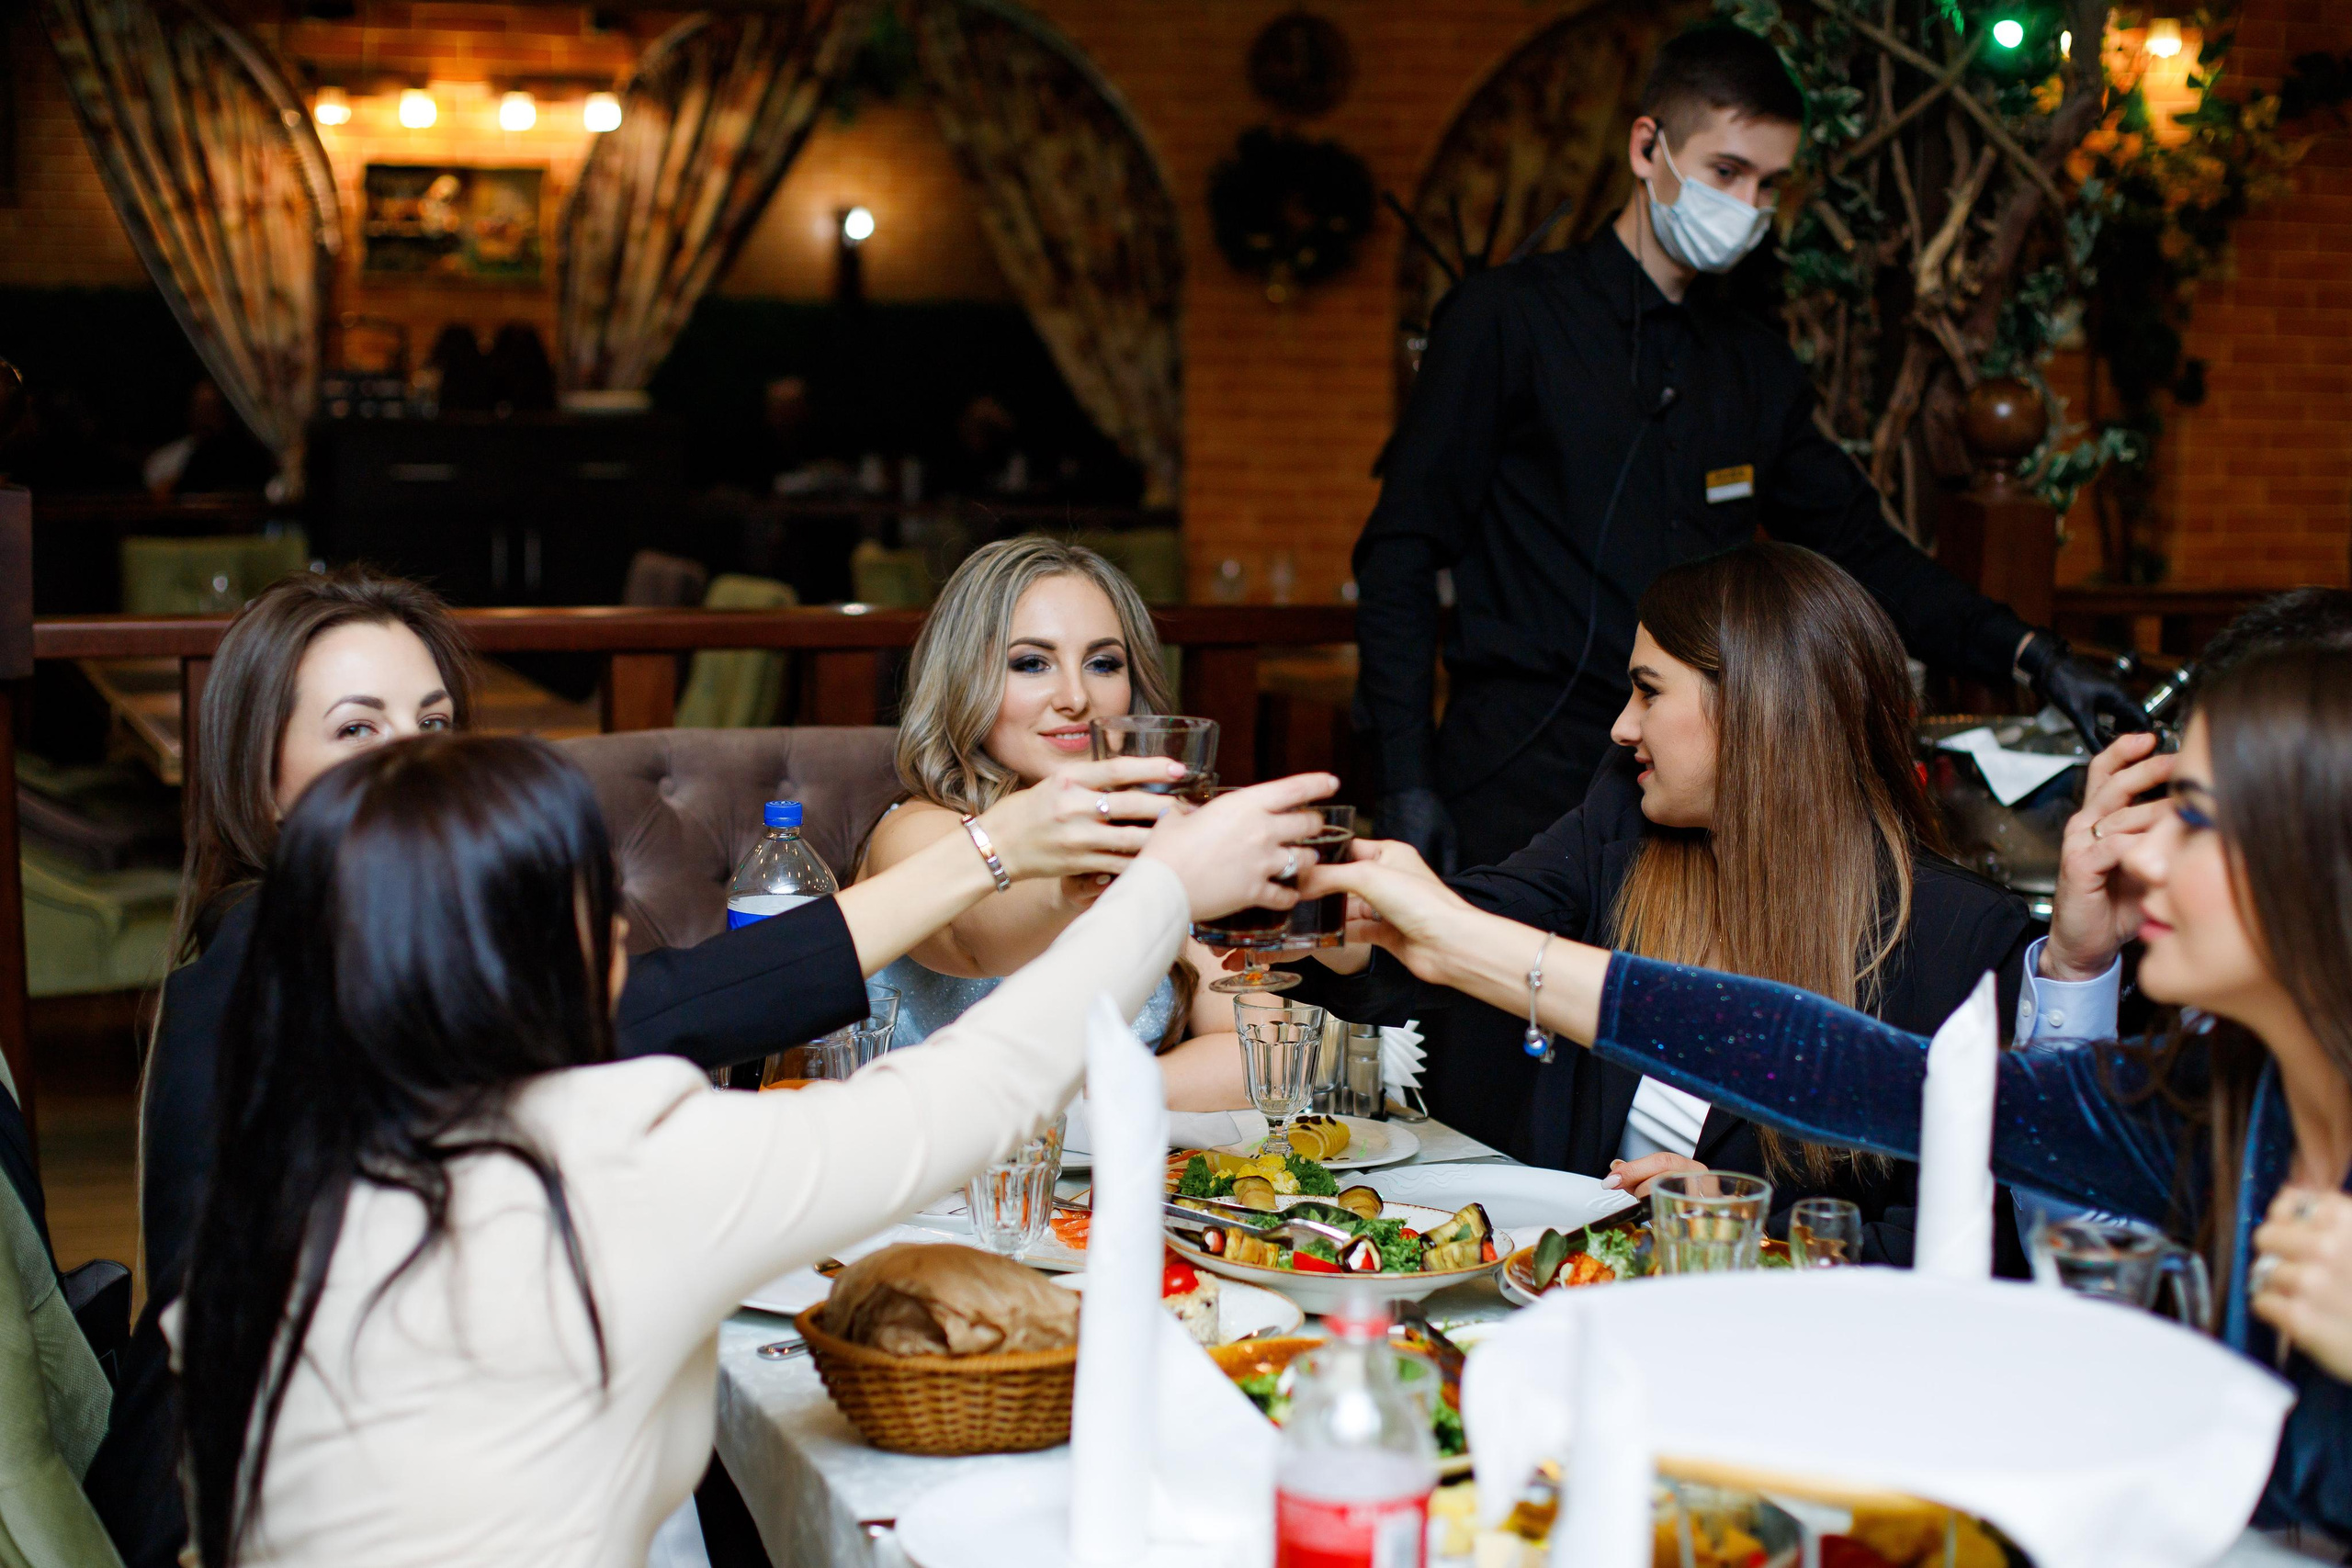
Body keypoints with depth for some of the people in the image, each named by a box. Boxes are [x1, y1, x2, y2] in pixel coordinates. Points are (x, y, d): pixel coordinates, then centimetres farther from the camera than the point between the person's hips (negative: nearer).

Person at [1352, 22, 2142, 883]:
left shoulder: (1755, 365, 16)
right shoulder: (1508, 318, -1)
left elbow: (1854, 546, 20)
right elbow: (1402, 554, -4)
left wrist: (2030, 656, 7)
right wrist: (1407, 782, -12)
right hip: (1523, 790, -5)